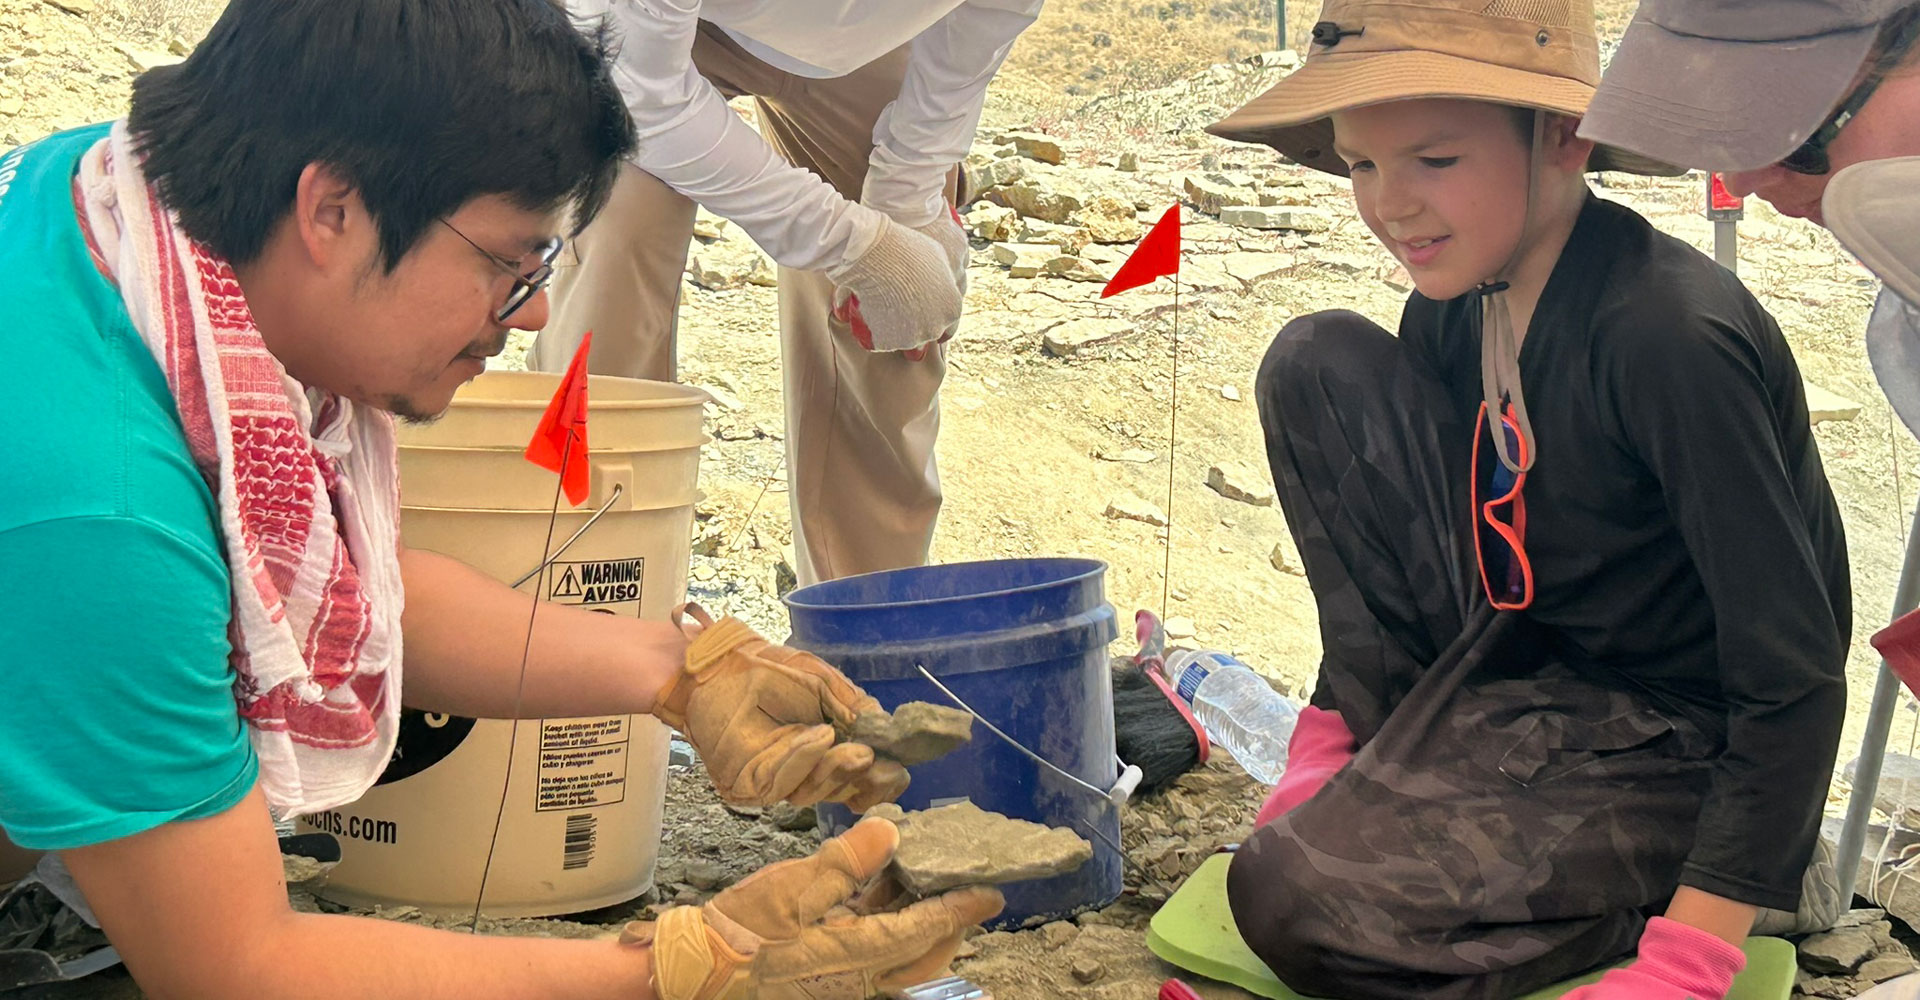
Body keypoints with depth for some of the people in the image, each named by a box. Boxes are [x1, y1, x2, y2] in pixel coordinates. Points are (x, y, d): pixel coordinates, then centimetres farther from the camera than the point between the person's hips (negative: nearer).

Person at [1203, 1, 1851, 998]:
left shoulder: (1673, 337, -27)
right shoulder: (1457, 306, -3)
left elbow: (1795, 680, -26)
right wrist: (1328, 742, 6)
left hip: (1684, 754, -8)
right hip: (1532, 669, 8)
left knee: (1298, 897, -27)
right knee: (1316, 365, -4)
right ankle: (1420, 755, 3)